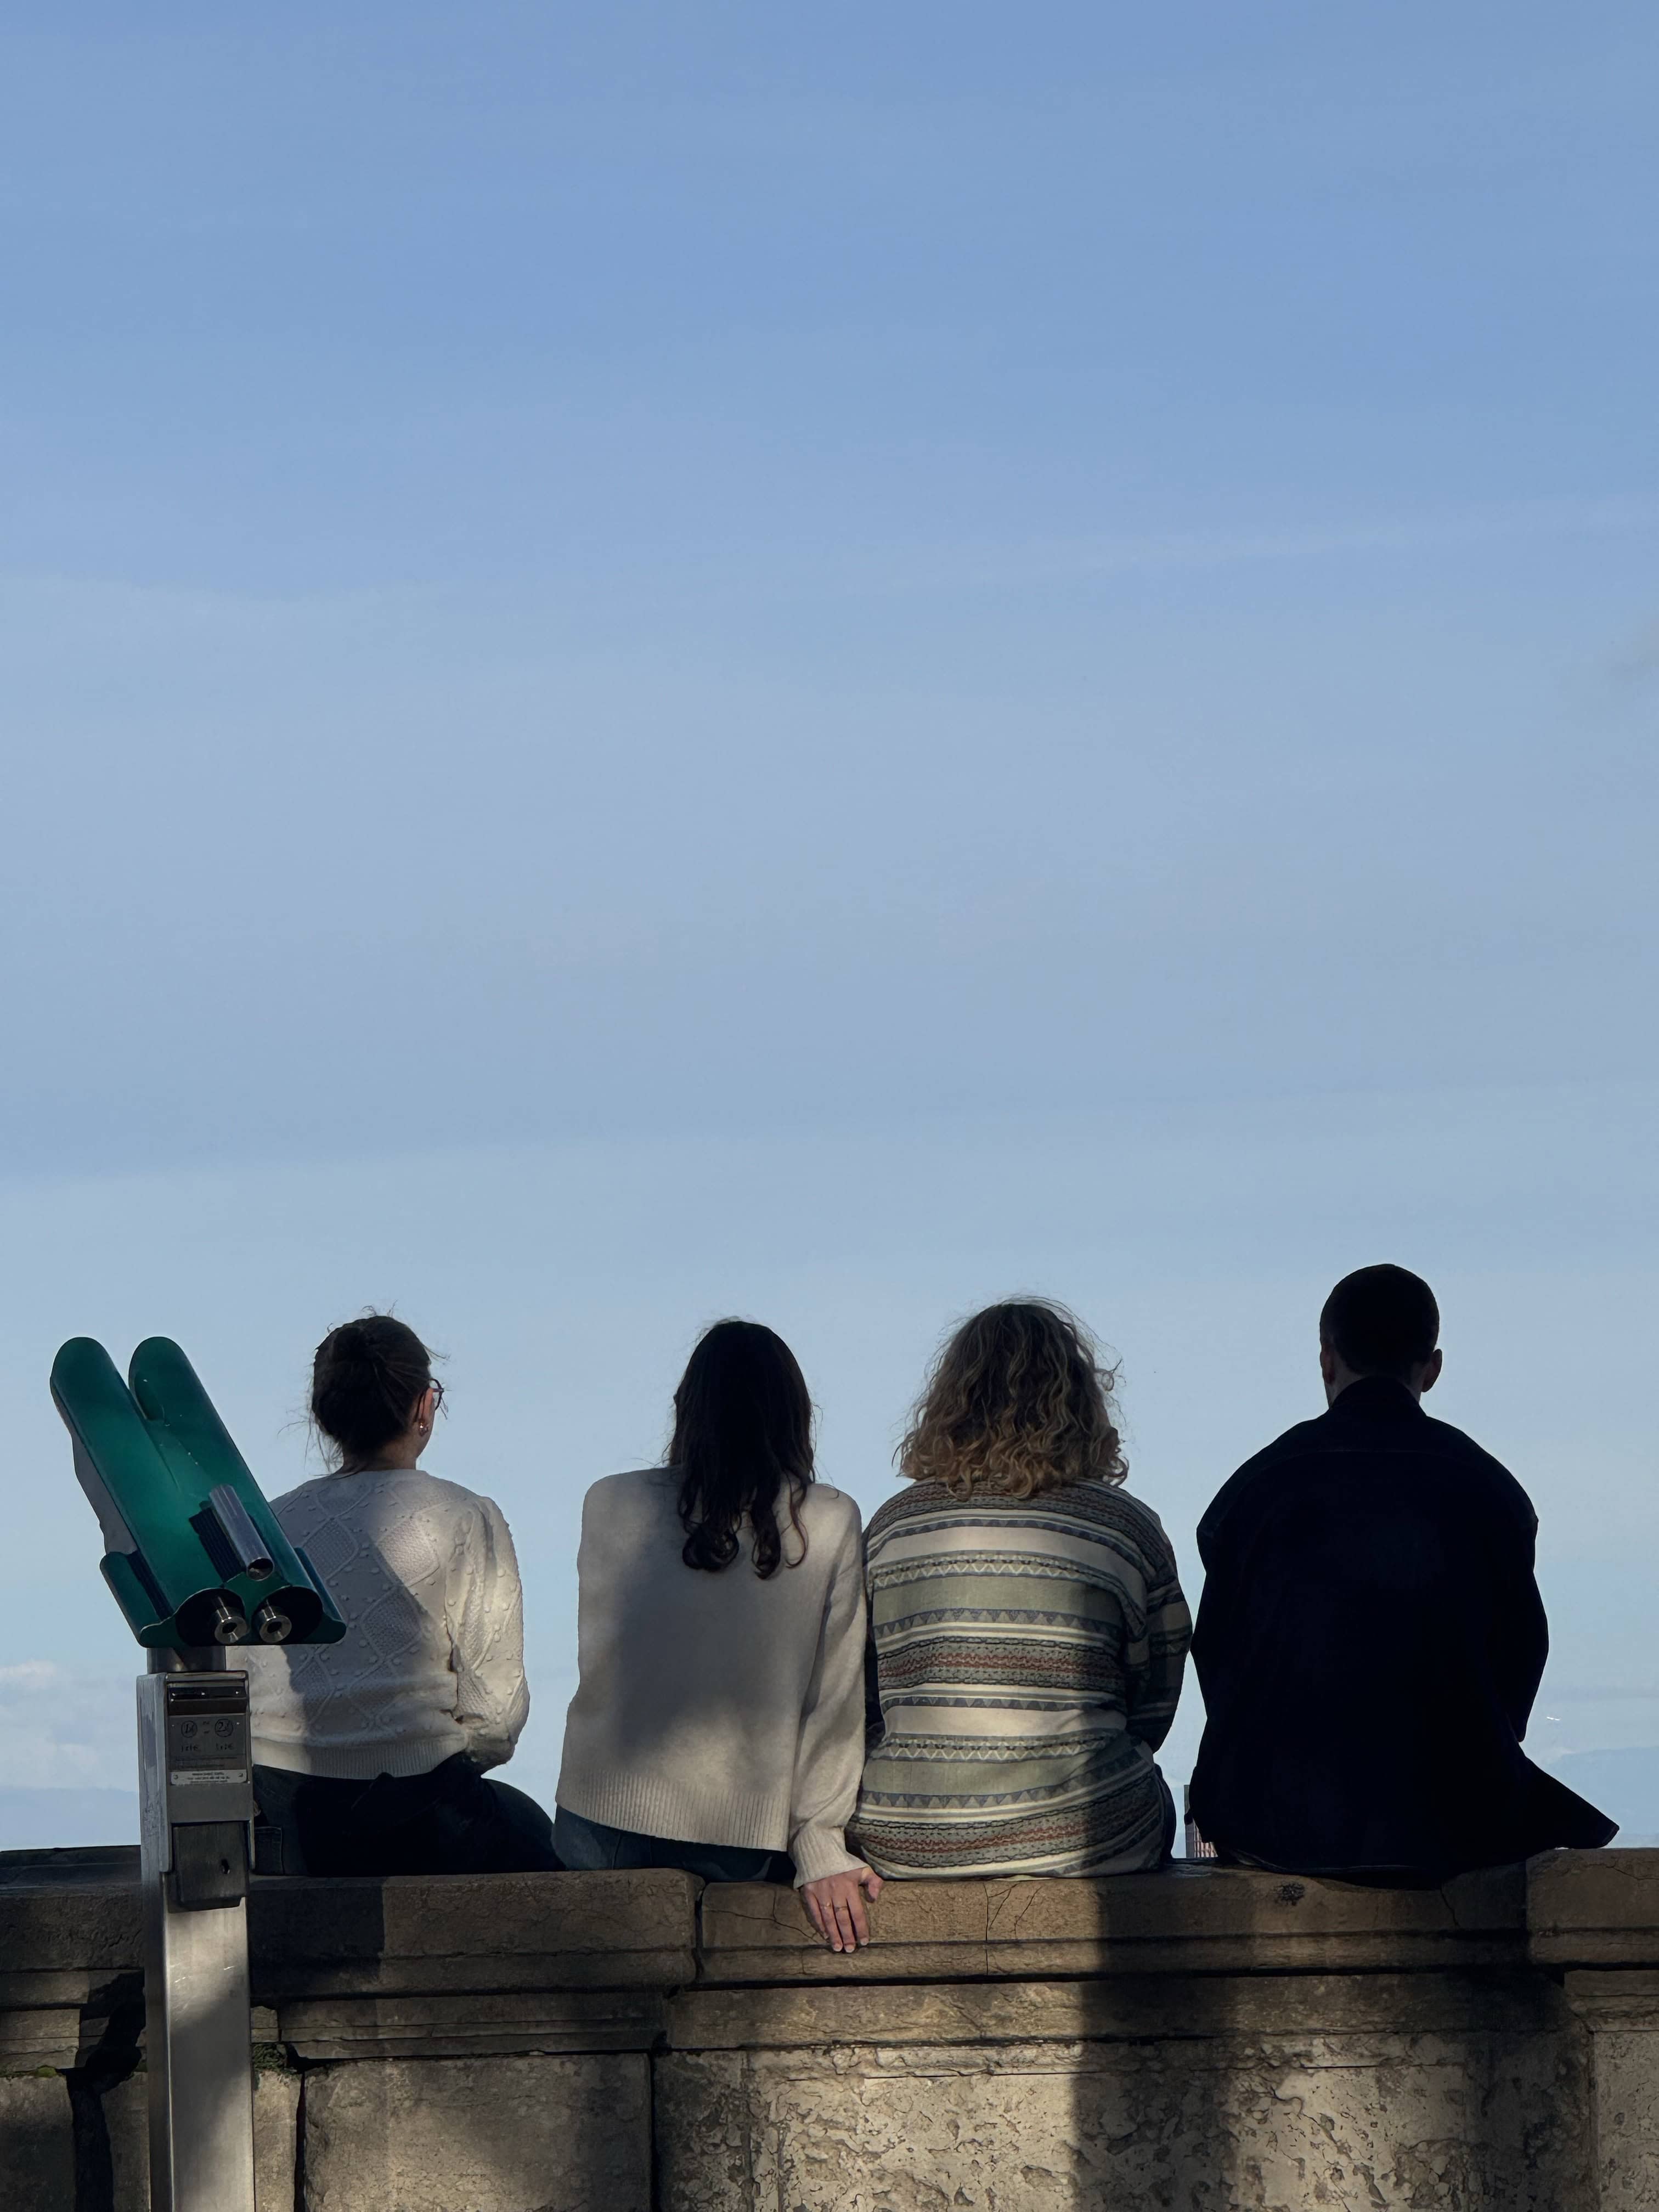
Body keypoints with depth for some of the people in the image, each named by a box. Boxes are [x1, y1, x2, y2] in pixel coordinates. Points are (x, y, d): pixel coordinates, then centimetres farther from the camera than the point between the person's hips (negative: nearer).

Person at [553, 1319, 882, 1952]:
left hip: (602, 1838, 0)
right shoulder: (832, 1524, -2)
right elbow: (836, 1698, -4)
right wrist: (819, 1847, 0)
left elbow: (597, 1664, 9)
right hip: (747, 1846, 0)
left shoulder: (609, 1505, 0)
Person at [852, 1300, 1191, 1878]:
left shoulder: (891, 1525, 4)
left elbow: (861, 1705, 10)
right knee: (1154, 1802, 32)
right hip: (1081, 1844, -3)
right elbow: (1153, 1711, 5)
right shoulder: (1128, 1527, -2)